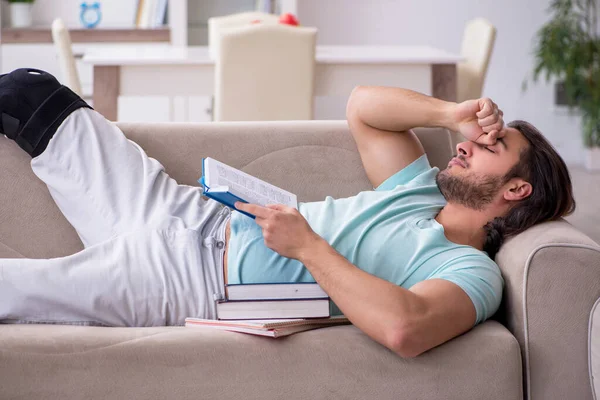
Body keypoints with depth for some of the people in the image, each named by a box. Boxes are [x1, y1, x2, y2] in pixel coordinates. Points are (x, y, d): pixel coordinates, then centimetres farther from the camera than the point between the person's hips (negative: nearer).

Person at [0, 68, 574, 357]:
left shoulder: (473, 272, -14)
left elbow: (404, 329, -36)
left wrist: (308, 246, -27)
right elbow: (362, 106, 16)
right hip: (193, 214, 8)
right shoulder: (424, 193, 12)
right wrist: (452, 113, 2)